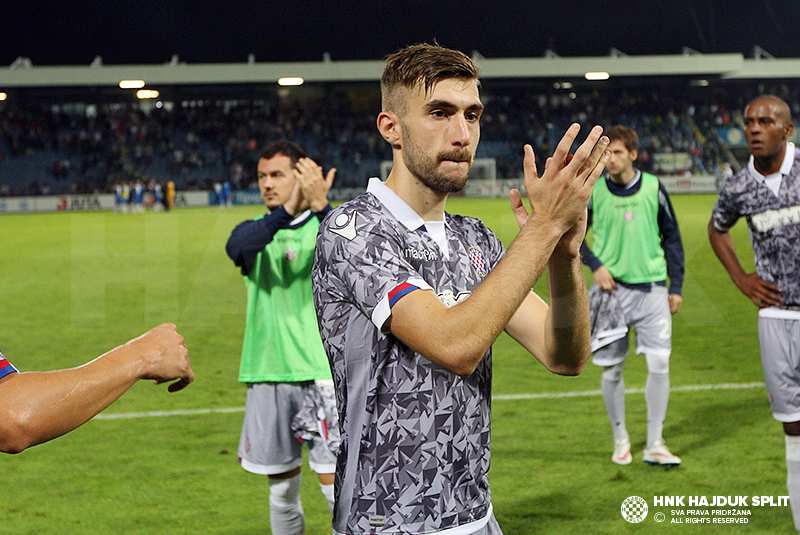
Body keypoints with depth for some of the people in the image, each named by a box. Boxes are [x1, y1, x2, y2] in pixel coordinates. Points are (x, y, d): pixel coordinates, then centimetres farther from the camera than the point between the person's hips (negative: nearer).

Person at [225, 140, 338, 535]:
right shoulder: (255, 231, 8)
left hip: (321, 373, -3)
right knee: (282, 488, 12)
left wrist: (320, 206, -37)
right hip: (266, 376, 3)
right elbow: (237, 246, -17)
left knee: (335, 483, -7)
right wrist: (286, 211, -32)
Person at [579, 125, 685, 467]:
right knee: (612, 370, 4)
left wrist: (675, 286, 6)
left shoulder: (653, 188, 1)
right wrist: (595, 265, -6)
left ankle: (655, 444, 4)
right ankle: (620, 439, 24)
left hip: (651, 288, 0)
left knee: (659, 364, -8)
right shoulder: (592, 191, -1)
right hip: (612, 289, 0)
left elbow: (671, 237, 10)